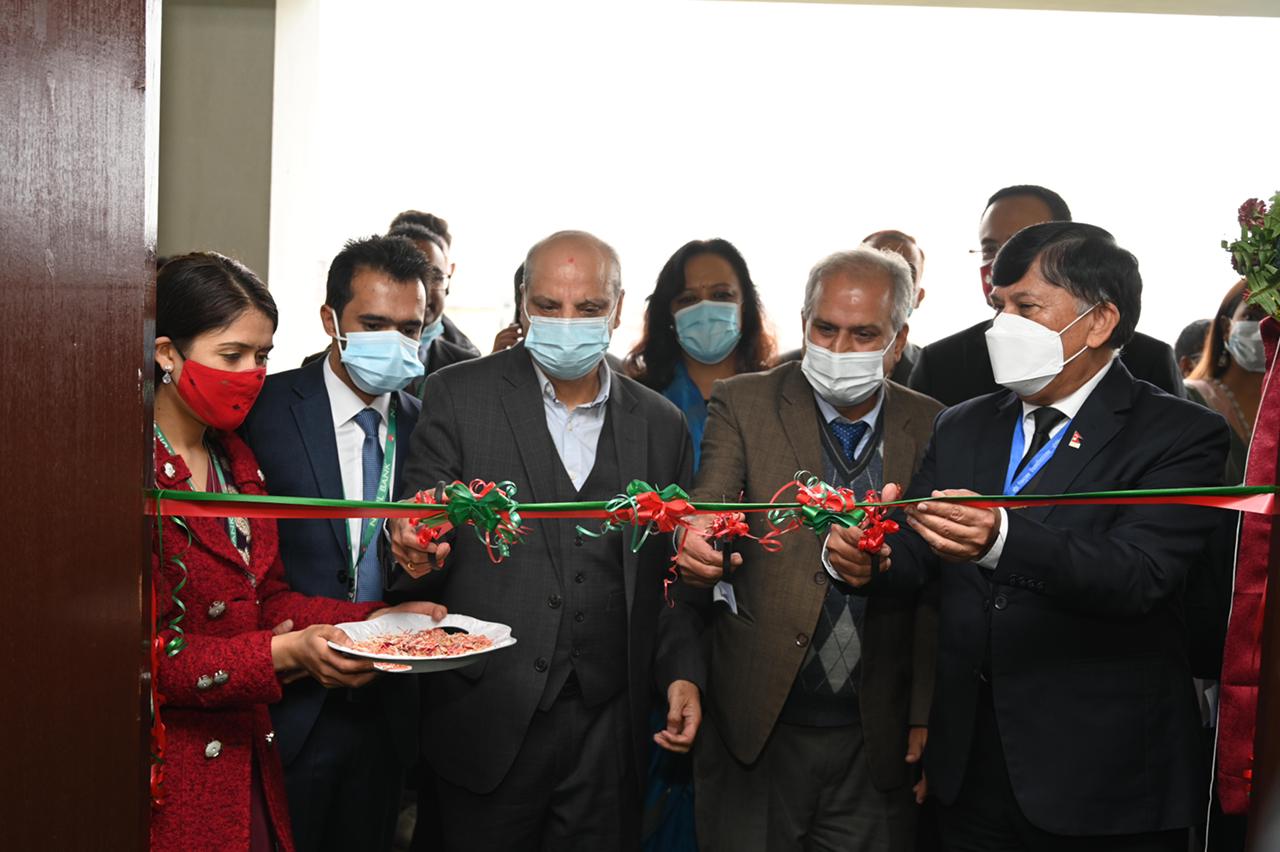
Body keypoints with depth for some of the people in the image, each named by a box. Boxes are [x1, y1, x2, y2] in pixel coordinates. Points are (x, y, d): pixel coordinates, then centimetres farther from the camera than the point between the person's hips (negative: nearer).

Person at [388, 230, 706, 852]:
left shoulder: (661, 424, 7)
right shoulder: (458, 395, -1)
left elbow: (671, 570, 12)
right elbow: (421, 520, -3)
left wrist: (682, 672, 0)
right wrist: (418, 550, -26)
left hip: (609, 725, 2)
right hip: (490, 718, -2)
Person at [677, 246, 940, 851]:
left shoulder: (930, 428, 1)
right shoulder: (743, 404, -2)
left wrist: (925, 717, 1)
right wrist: (694, 546, -40)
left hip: (878, 743, 1)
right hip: (757, 731, -1)